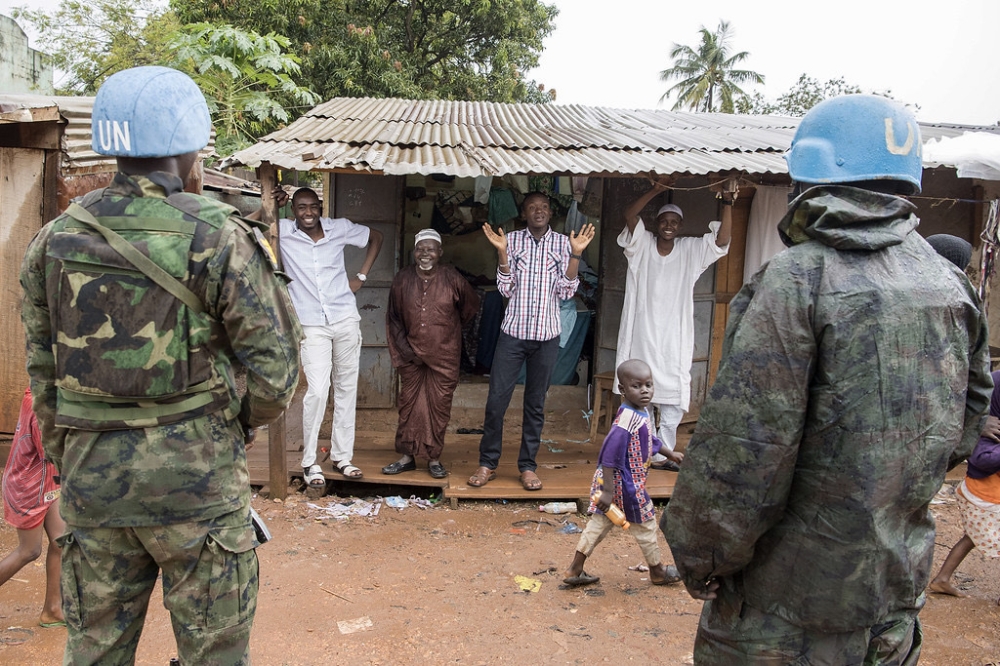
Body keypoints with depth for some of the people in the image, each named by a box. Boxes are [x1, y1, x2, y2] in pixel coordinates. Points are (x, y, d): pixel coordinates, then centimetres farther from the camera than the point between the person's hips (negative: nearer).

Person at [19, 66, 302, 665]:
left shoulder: (55, 240, 3)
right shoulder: (217, 238, -12)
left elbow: (42, 369, 10)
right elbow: (275, 363, -12)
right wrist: (241, 426, 8)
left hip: (91, 474, 5)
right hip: (196, 477, -4)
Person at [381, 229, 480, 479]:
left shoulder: (452, 279, -7)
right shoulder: (402, 279, -1)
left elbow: (471, 306, 11)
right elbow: (393, 318, 8)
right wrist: (404, 347, 0)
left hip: (444, 356, -2)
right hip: (411, 355, 2)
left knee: (439, 406, 4)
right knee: (409, 404, 7)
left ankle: (434, 458, 16)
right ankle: (407, 456, 19)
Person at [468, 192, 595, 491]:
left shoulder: (563, 243, 3)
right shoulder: (512, 240, 2)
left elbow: (565, 292, -3)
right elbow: (507, 289, -3)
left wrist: (576, 254, -12)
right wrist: (502, 253, -14)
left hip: (546, 335, 1)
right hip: (513, 331, 0)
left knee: (536, 404, 8)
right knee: (496, 399, -1)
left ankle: (527, 466, 18)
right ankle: (488, 463, 13)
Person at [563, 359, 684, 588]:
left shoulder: (642, 413, 3)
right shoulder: (627, 419, -28)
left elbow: (650, 439, 23)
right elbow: (609, 456, -29)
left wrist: (671, 454, 31)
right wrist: (608, 490, -27)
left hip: (632, 481, 9)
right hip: (624, 484, -9)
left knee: (599, 523, 14)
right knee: (646, 525, 12)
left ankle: (575, 570, 21)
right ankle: (657, 571, 34)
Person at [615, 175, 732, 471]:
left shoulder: (691, 251, 6)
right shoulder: (642, 245, 2)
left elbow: (722, 240, -6)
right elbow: (629, 215, -13)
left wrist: (727, 205, -15)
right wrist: (655, 190, -23)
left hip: (674, 340, 2)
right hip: (642, 336, -1)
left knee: (674, 401, 1)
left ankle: (661, 454, 13)